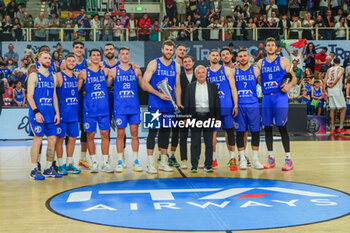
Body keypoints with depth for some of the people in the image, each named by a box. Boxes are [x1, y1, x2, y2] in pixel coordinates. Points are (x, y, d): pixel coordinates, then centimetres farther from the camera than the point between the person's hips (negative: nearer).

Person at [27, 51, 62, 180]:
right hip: (38, 114, -6)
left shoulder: (53, 76, 16)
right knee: (38, 140, -7)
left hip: (50, 114, 6)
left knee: (52, 140, 4)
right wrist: (36, 112, -17)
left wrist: (57, 112, 10)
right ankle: (34, 170, 1)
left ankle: (48, 169, 14)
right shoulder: (34, 76, -1)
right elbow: (30, 96, -8)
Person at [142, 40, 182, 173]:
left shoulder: (176, 66, 12)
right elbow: (145, 83, -7)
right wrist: (159, 94, -16)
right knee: (153, 131, -4)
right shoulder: (154, 64, -2)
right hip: (155, 105, -4)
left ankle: (163, 162, 18)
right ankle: (150, 164, -1)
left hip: (169, 106, 5)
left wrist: (178, 102, 7)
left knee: (166, 131, 9)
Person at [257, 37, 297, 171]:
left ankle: (288, 159, -2)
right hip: (266, 98, 4)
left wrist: (289, 85, -16)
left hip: (280, 96, -4)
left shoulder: (283, 61, 4)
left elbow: (294, 78, 4)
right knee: (267, 127, 4)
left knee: (282, 127, -7)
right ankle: (271, 158, 15)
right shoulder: (260, 63, 13)